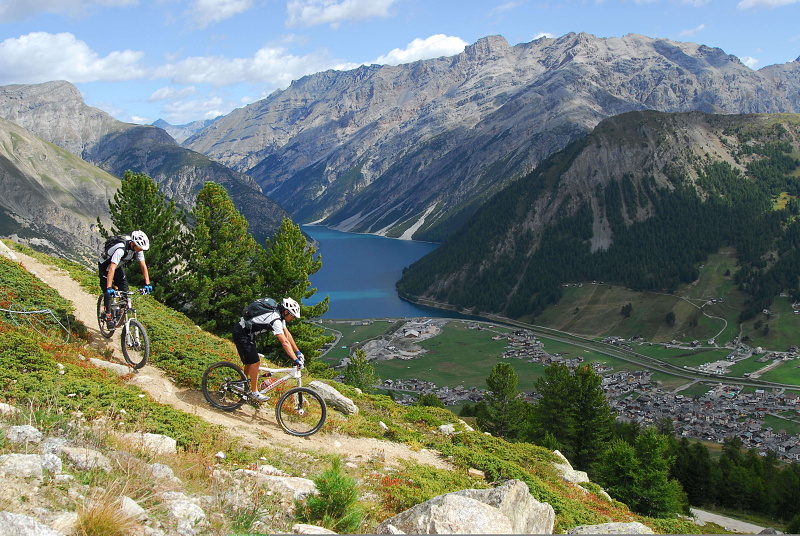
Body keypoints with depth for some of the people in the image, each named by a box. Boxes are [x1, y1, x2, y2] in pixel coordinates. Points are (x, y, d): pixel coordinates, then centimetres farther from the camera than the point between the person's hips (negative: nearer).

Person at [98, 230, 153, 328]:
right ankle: (108, 317, 1)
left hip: (118, 266, 6)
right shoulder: (121, 249, -41)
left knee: (125, 290, -4)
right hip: (105, 266, -6)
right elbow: (112, 269, -46)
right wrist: (109, 288, -52)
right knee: (108, 293, -12)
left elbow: (143, 266, -14)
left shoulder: (138, 249, -20)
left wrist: (147, 284, -20)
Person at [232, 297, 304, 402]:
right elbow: (284, 342, -32)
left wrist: (298, 352, 5)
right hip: (241, 333, -10)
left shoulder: (280, 315, 2)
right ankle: (254, 393, -2)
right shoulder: (275, 319, -28)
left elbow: (288, 335, 8)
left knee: (250, 361, 17)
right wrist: (296, 360, -33)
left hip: (248, 333, 10)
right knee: (254, 362, -10)